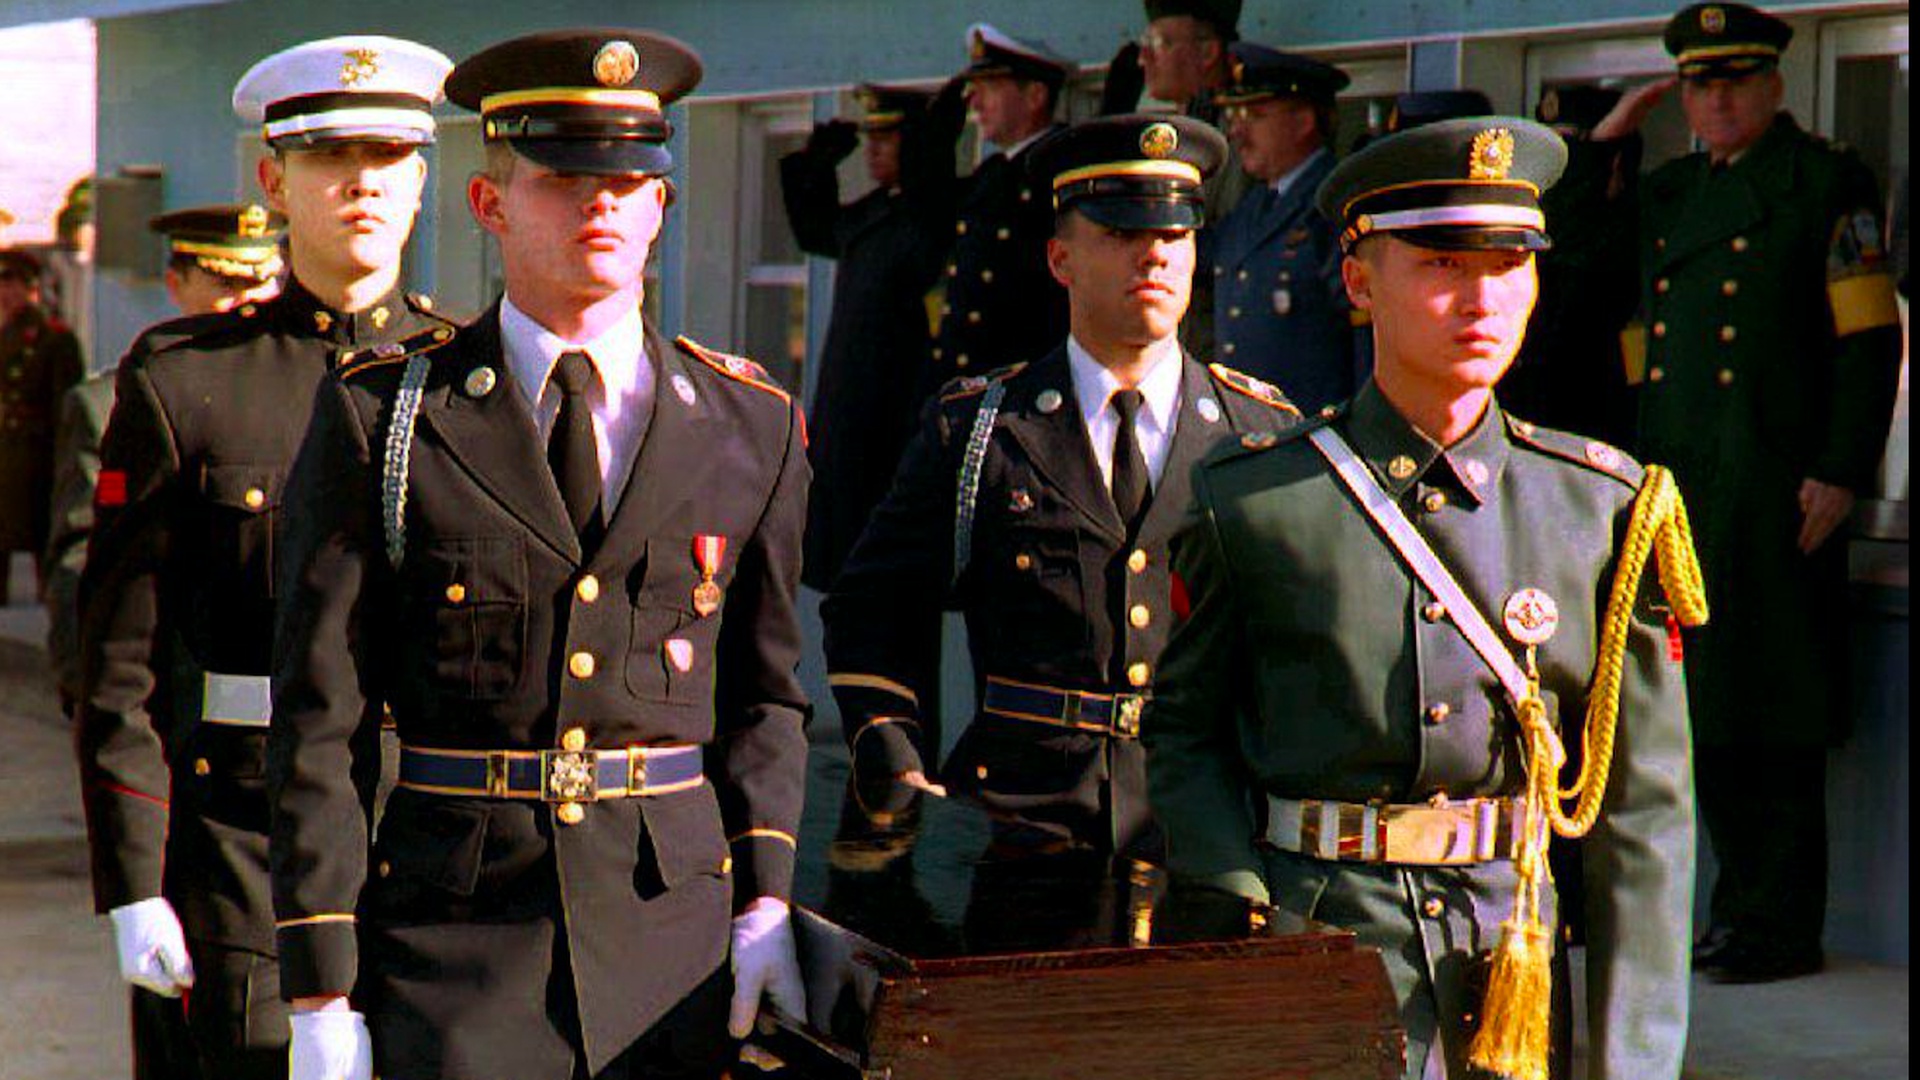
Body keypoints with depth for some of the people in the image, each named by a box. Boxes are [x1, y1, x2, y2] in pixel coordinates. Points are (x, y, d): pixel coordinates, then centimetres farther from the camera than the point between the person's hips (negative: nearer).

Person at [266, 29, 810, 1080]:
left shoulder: (752, 427, 8)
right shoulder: (378, 415, 0)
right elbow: (319, 722, -1)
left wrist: (765, 896, 1)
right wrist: (320, 992, -6)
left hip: (678, 933, 2)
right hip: (452, 943, -2)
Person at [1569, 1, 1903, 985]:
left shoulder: (1828, 182, -1)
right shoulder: (1666, 195, 18)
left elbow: (1871, 338, -6)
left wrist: (1840, 472, -14)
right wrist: (1602, 139, 16)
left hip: (1776, 487, -7)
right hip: (1677, 488, 7)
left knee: (1771, 718, -6)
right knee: (1707, 717, 10)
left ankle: (1785, 926, 0)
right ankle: (1744, 905, 19)